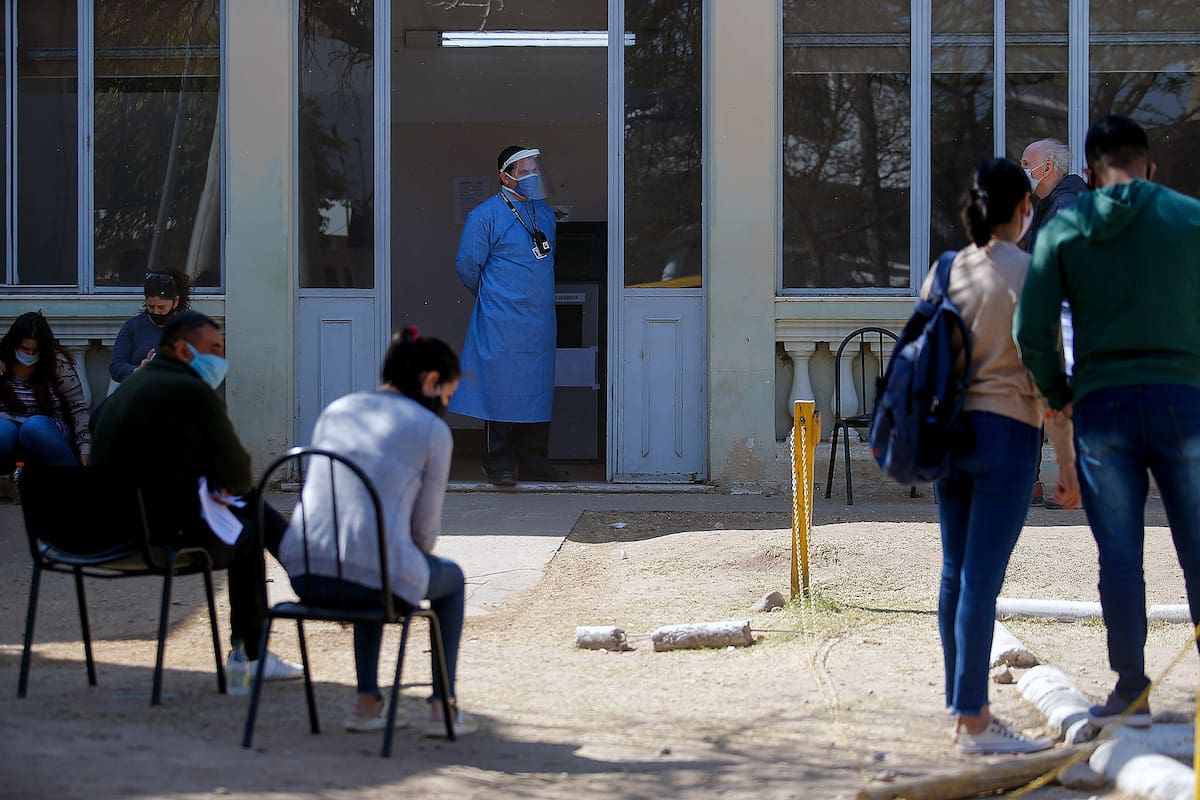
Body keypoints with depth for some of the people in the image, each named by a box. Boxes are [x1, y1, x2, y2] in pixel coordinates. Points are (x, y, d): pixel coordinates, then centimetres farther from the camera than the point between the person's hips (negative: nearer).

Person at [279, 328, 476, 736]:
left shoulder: (336, 409, 17)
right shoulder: (433, 430, 2)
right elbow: (426, 525, 5)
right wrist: (422, 553, 31)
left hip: (304, 571, 5)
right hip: (373, 575, -5)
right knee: (452, 579, 30)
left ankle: (367, 703, 35)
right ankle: (442, 707, 25)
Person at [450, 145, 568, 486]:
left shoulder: (545, 214, 14)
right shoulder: (485, 215, -7)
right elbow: (467, 265, -4)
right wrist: (491, 297, 8)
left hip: (541, 321, 6)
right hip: (501, 326, -6)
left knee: (538, 390, 7)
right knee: (501, 389, -4)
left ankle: (534, 461, 14)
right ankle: (500, 464, 2)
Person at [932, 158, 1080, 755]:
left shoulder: (946, 271, 7)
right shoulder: (1028, 273, -10)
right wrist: (1068, 461, -6)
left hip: (952, 430, 6)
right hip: (1007, 432, -6)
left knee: (956, 573, 11)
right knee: (982, 577, -7)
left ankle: (966, 707, 17)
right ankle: (971, 722, -5)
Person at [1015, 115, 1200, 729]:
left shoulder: (1063, 230, 4)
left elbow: (1031, 331, -3)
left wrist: (1058, 396, 12)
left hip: (1101, 403, 1)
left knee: (1119, 553, 5)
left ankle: (1131, 690, 7)